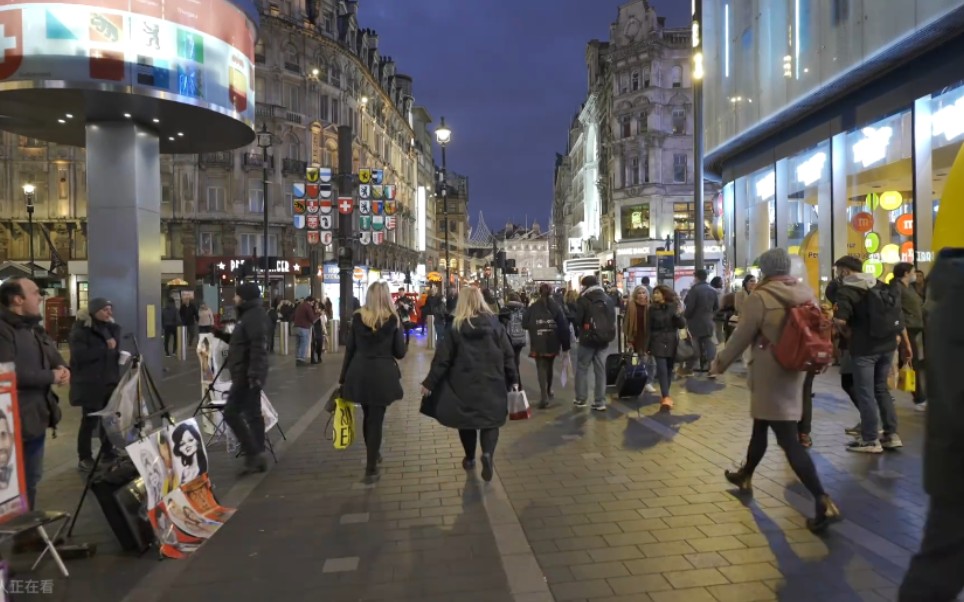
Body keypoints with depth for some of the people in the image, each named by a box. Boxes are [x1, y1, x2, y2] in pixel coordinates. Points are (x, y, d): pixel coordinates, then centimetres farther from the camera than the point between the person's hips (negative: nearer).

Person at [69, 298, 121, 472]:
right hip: (90, 383, -6)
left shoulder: (110, 327, 12)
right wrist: (105, 347, -19)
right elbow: (80, 355, -21)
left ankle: (108, 451, 23)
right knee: (90, 420, 0)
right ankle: (84, 458, 11)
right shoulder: (80, 330, -9)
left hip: (110, 380, 6)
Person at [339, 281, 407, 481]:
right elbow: (400, 352, -2)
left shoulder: (358, 318, 2)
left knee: (368, 416, 21)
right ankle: (371, 467, 7)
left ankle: (373, 455, 39)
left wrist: (343, 378, 11)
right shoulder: (393, 320, -5)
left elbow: (349, 349, 5)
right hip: (382, 374, -3)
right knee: (376, 419, 4)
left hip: (359, 373, 3)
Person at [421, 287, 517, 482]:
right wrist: (513, 379, 10)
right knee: (490, 419, 7)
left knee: (467, 419, 17)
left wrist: (429, 383, 3)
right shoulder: (494, 323, -2)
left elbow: (443, 358, -4)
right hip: (492, 382, 0)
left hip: (464, 383, 0)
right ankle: (488, 453, -17)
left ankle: (470, 458, 29)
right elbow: (508, 354, 0)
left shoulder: (457, 327, -5)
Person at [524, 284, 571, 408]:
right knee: (549, 367, 21)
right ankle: (548, 392, 37)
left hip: (538, 344, -2)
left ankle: (544, 397, -16)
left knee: (541, 368, -2)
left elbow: (524, 324, 0)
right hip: (552, 343, 2)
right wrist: (566, 344, -1)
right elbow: (564, 327, -5)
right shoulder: (556, 307, -2)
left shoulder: (532, 308, -4)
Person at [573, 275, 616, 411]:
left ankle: (580, 399, 8)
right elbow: (613, 319, 12)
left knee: (582, 368, 7)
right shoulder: (608, 299, 9)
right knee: (600, 370, 7)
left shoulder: (584, 299, -9)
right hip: (604, 339, 5)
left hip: (588, 338, -5)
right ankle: (600, 402, 6)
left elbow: (577, 319, -9)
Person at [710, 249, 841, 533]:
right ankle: (745, 475, 39)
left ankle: (824, 502, -9)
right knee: (761, 425, 23)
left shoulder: (760, 298, -18)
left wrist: (720, 363, 3)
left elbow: (741, 337, -12)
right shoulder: (807, 293, 2)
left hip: (770, 374, -8)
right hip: (793, 370, 8)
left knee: (788, 439, -5)